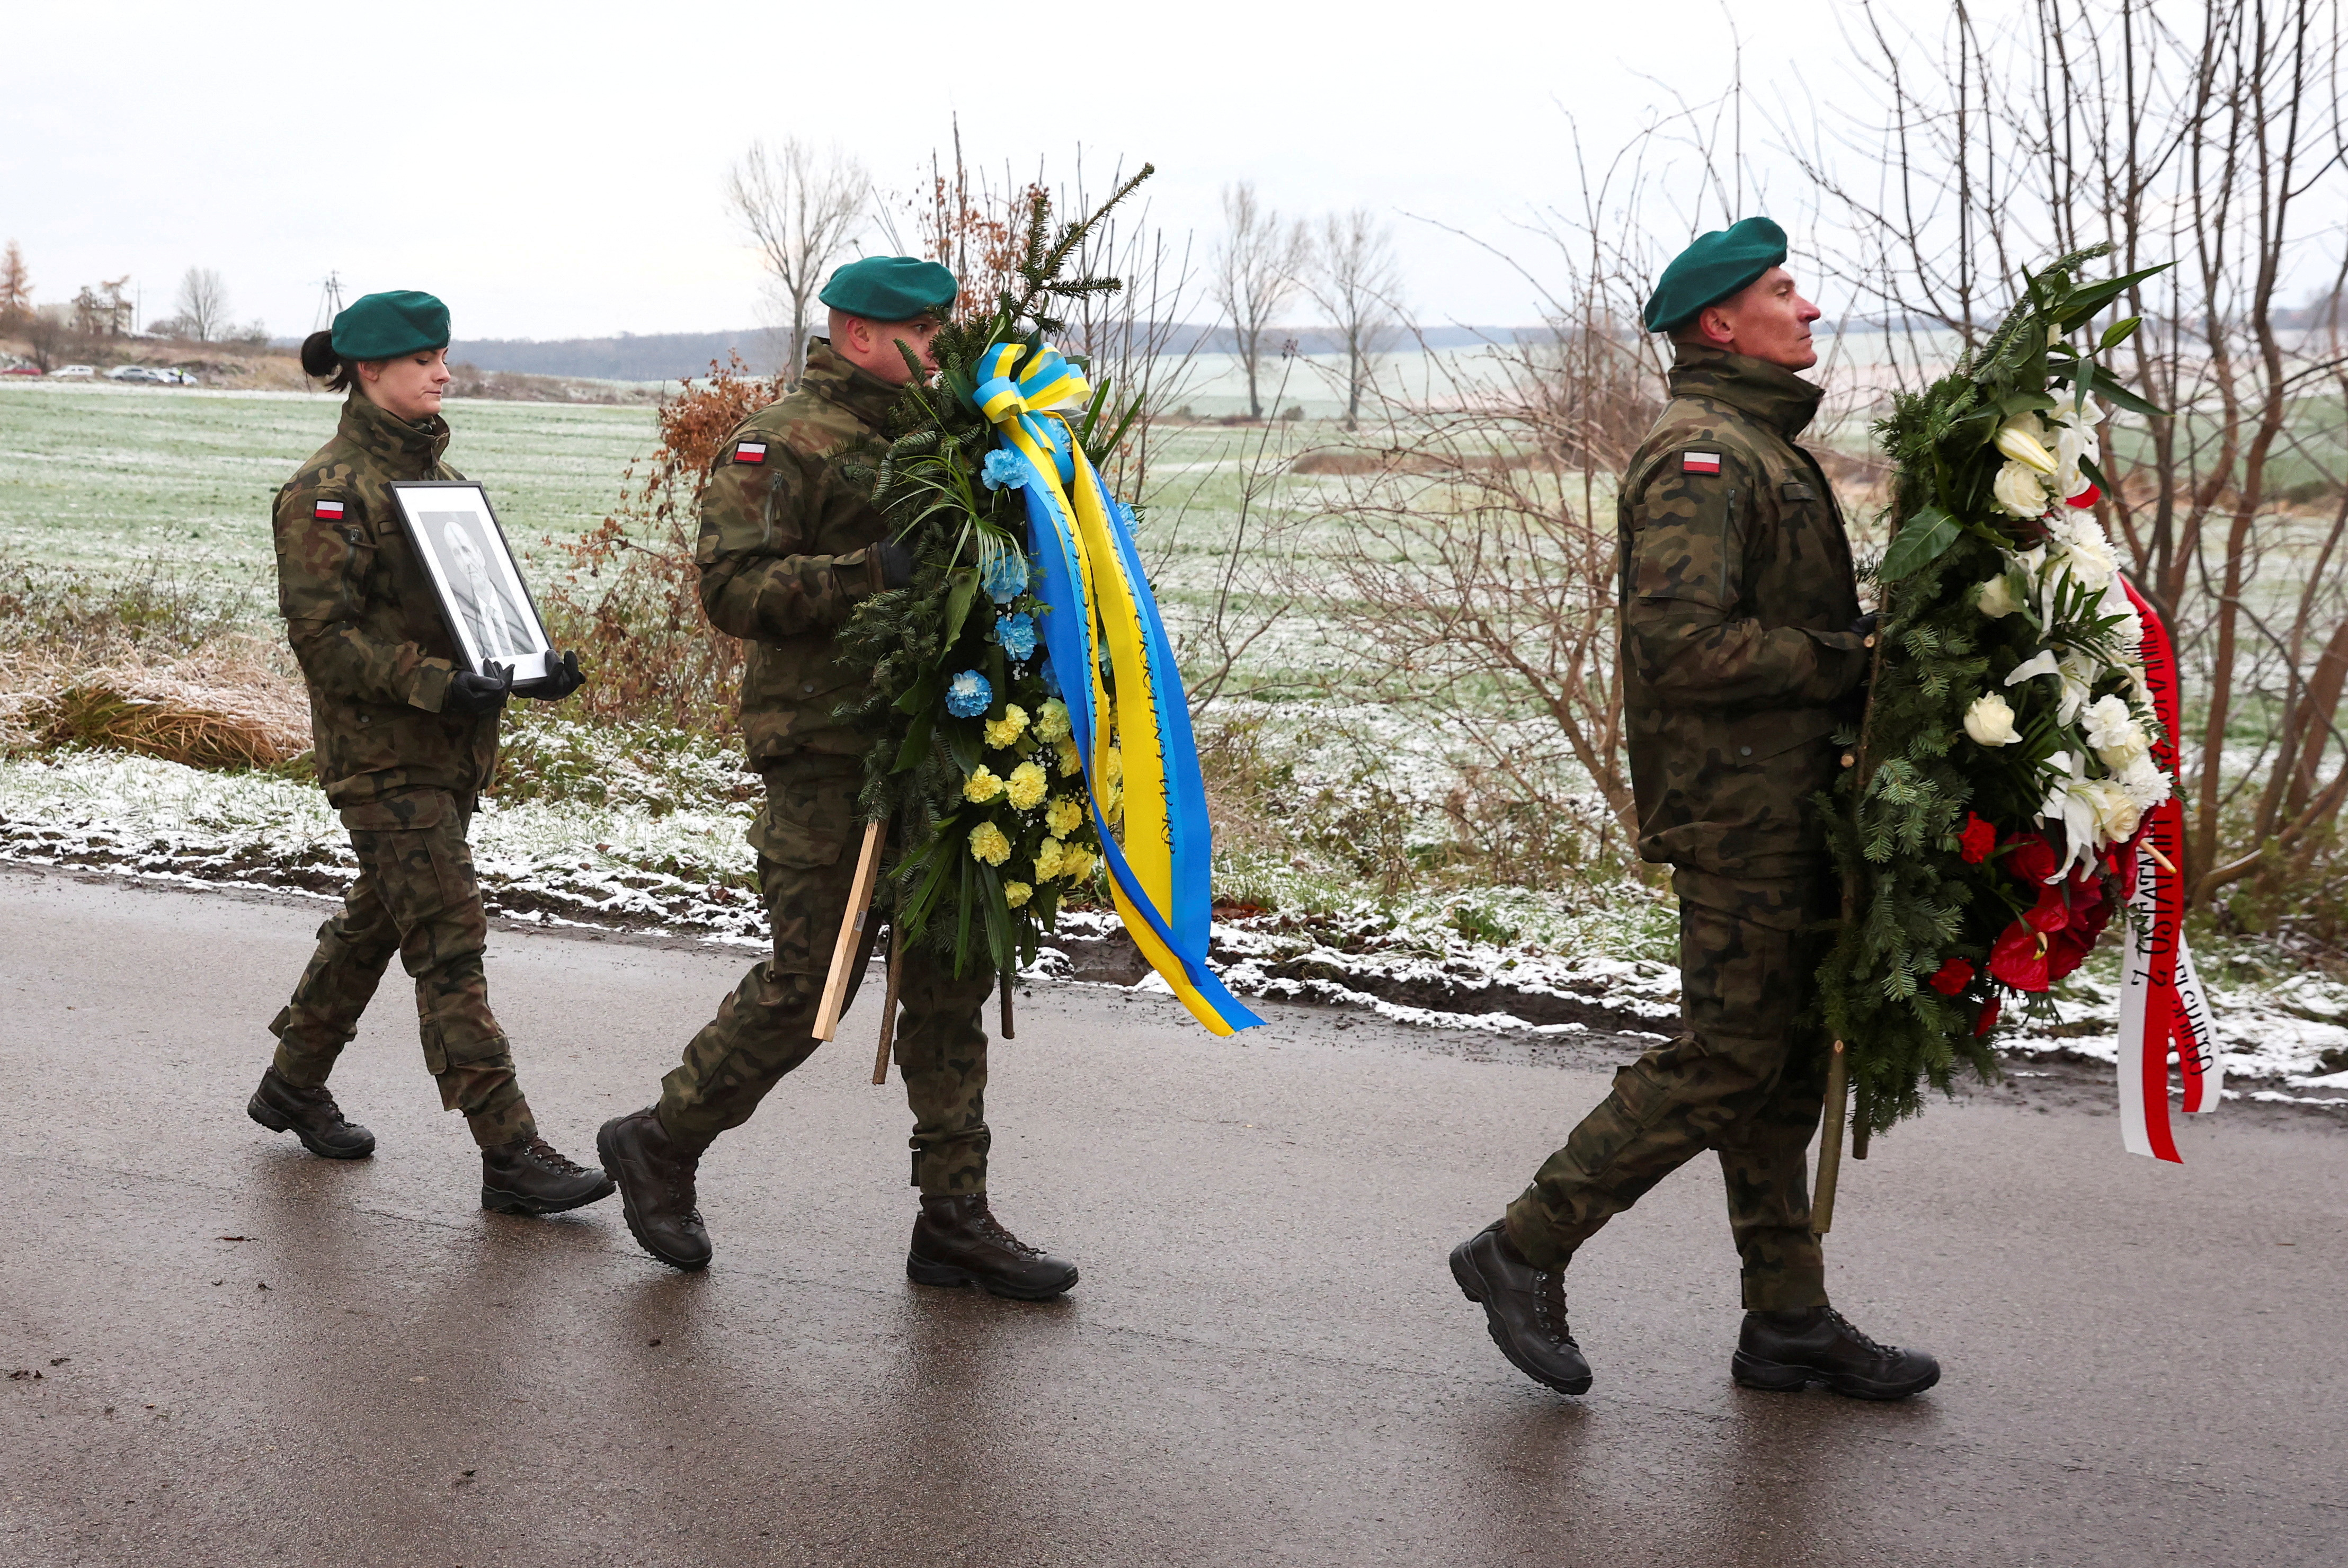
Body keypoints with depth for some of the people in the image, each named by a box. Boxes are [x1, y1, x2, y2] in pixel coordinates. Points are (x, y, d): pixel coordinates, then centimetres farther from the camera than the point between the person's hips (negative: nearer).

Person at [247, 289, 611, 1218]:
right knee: (449, 939, -9)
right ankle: (510, 1154, -8)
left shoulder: (432, 471, 14)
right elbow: (320, 635, -16)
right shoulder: (330, 490, -11)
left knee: (375, 921, 19)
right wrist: (435, 685, -26)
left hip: (450, 748, 8)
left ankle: (294, 1085, 37)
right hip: (380, 754, -8)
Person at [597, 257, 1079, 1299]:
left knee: (951, 975, 7)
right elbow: (732, 587, -19)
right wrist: (871, 572, -26)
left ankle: (954, 1219, 14)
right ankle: (659, 1146, 18)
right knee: (807, 980, -5)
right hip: (822, 751, -8)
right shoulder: (782, 443, -8)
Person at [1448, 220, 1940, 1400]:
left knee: (1784, 1060, 13)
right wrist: (1844, 659, -19)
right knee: (1727, 1058, -5)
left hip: (1783, 806, 10)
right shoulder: (1701, 456, -15)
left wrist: (1865, 640, 6)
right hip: (1737, 809, -10)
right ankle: (1524, 1252, 6)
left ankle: (1789, 1322, 22)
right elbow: (1684, 646, -26)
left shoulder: (1759, 447, 19)